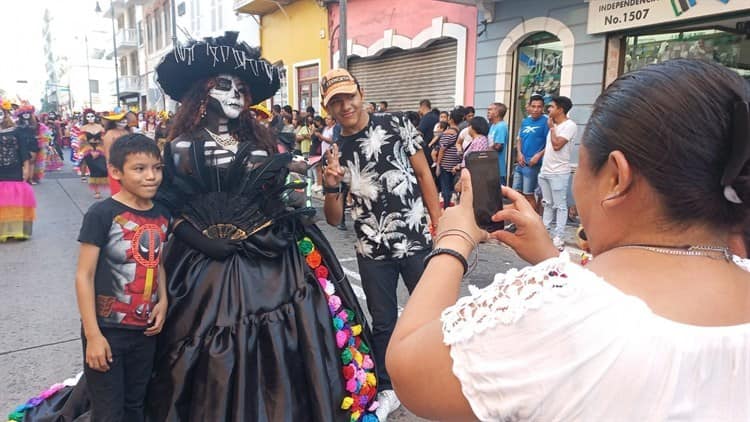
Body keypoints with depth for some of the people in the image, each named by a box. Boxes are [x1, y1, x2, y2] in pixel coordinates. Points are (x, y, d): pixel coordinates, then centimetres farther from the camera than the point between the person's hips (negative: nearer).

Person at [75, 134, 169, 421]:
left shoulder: (162, 215, 2)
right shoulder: (102, 214, -14)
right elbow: (84, 275, -13)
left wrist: (162, 302, -1)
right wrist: (93, 334, -15)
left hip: (145, 330, 5)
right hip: (107, 329, -5)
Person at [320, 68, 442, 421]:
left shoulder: (396, 124, -3)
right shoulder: (334, 151, 3)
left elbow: (423, 173, 1)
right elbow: (334, 219, 3)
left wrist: (440, 223, -4)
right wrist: (330, 187, -16)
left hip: (417, 241, -1)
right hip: (372, 251, 2)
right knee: (383, 323, 15)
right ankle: (387, 389, 35)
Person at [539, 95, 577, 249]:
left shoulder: (570, 125, -11)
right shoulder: (554, 125, 15)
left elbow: (557, 145, -20)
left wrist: (551, 127, -9)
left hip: (558, 172, -8)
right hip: (545, 171, 8)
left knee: (560, 206, -3)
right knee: (547, 204, 13)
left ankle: (558, 237, 0)